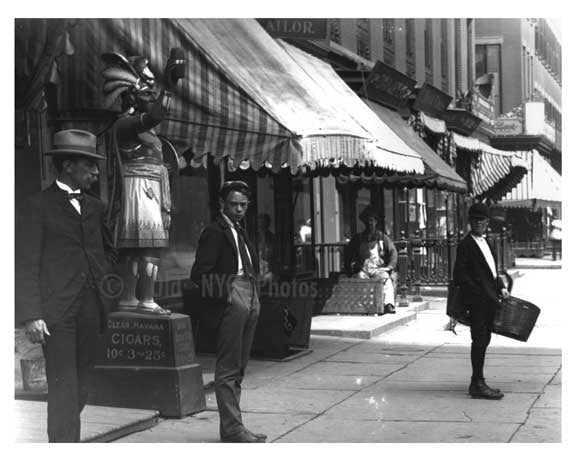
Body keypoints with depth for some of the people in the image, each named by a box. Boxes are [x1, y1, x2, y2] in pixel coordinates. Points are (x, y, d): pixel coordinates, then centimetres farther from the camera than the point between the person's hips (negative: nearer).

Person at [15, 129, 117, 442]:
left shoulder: (95, 207, 17)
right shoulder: (38, 207, -2)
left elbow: (110, 251, 31)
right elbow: (26, 266, -7)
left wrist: (104, 281, 13)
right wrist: (31, 315, -14)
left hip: (91, 311, 6)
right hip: (57, 313, -6)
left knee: (80, 387, 10)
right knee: (63, 388, -7)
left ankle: (62, 438, 24)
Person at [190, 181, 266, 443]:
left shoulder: (240, 233, 21)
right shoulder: (214, 233, -6)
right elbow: (199, 274, -13)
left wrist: (255, 297, 9)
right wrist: (222, 294, -17)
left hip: (250, 302, 9)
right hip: (231, 303, -9)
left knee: (238, 368, 13)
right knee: (228, 368, -5)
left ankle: (230, 427, 20)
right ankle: (232, 429, -3)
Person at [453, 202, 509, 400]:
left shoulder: (486, 243, 20)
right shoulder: (465, 245, -7)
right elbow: (459, 275, -13)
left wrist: (501, 287, 9)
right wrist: (478, 293, -17)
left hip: (490, 300, 9)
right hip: (477, 301, -8)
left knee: (484, 340, 11)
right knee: (479, 340, -8)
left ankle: (477, 383, 18)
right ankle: (478, 385, -5)